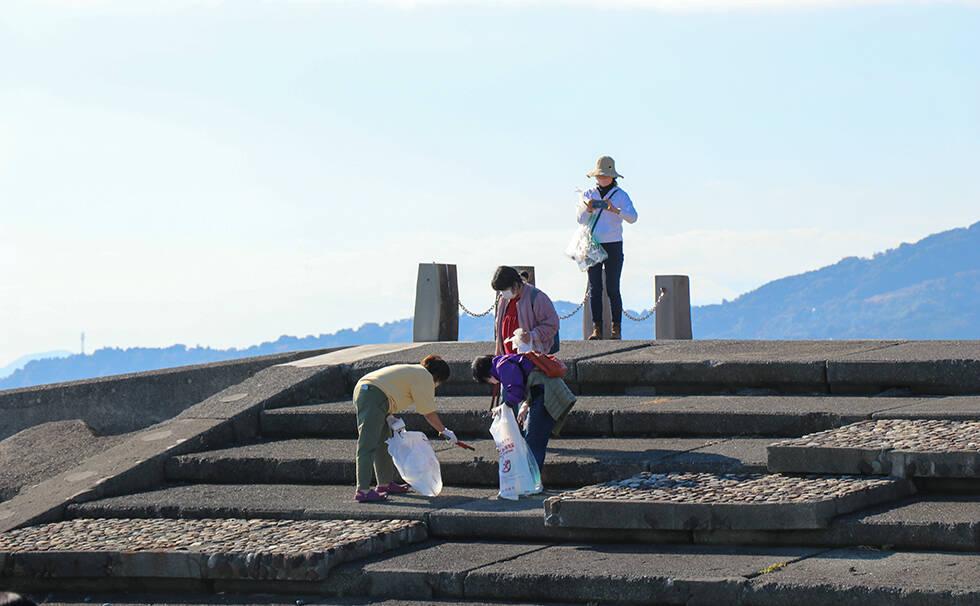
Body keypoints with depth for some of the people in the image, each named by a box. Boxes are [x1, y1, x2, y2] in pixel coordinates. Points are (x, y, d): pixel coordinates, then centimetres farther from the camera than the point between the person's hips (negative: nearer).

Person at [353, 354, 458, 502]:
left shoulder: (413, 371, 29)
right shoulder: (425, 377, 0)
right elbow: (429, 413, 1)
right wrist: (444, 431, 13)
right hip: (374, 396, -10)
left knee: (383, 442, 20)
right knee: (368, 446, -13)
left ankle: (385, 483, 28)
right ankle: (363, 491, -18)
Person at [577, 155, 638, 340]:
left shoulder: (620, 195, 5)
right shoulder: (587, 195, 11)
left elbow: (632, 217, -8)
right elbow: (581, 220, 4)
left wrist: (615, 210, -25)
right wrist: (589, 210, -17)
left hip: (613, 244, -2)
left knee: (613, 288, -7)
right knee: (594, 288, -2)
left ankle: (616, 328, -4)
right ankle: (597, 328, -1)